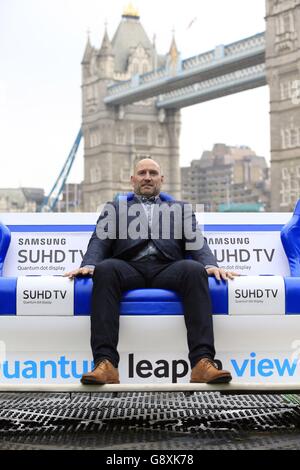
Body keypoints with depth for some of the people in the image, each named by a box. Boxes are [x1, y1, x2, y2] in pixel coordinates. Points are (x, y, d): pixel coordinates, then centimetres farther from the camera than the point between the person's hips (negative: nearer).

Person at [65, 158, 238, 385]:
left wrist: (211, 265, -8)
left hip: (167, 271, 0)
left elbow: (196, 242, 15)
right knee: (104, 270, -34)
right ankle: (105, 363, -41)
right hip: (129, 269, 0)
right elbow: (100, 241, 13)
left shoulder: (180, 208, 30)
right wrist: (88, 265, -10)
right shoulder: (114, 208, 29)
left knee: (194, 270, -33)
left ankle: (203, 361, -42)